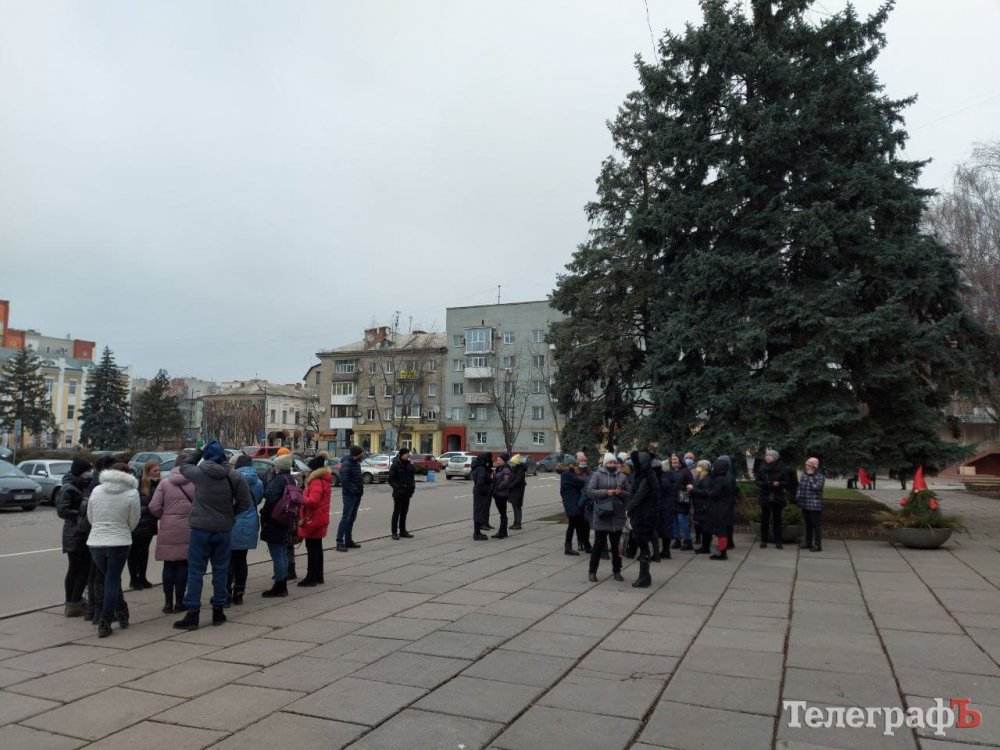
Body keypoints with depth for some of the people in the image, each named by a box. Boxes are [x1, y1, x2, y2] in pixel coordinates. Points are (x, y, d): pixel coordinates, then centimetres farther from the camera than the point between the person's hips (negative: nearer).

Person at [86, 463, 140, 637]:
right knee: (112, 582, 5)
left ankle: (122, 614, 28)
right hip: (119, 543, -3)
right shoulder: (132, 493, -8)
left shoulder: (97, 490, 2)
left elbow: (90, 517, 9)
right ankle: (104, 624, 4)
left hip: (95, 543, 3)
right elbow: (133, 521, -2)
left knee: (109, 580, 19)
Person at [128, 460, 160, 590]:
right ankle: (133, 579, 16)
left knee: (144, 550, 14)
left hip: (149, 523, 5)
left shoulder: (158, 484, 1)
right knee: (134, 550, 7)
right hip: (137, 523, -5)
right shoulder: (138, 483, -15)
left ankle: (142, 578, 24)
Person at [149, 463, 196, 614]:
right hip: (187, 529, -1)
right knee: (183, 565, 7)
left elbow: (154, 507, -5)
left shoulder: (164, 483, 0)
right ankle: (179, 602, 11)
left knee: (169, 565, 9)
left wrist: (164, 516, 13)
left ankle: (168, 603, 12)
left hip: (168, 529, 1)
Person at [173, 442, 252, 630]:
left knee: (196, 571, 4)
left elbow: (184, 466, 14)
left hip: (201, 529, -2)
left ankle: (192, 613, 4)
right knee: (221, 570, 12)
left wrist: (198, 452, 23)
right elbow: (245, 502, -4)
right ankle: (218, 611, 19)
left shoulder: (199, 473, -8)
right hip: (224, 529, 2)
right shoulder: (234, 476, -5)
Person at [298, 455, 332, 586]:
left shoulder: (316, 482, -20)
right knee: (317, 548, 16)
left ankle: (311, 577, 0)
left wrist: (300, 499, -17)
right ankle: (318, 576, 23)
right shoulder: (324, 481, 12)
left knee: (312, 548, -4)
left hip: (313, 520, -10)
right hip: (320, 519, 10)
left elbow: (312, 501, -30)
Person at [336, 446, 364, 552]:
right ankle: (340, 542, -7)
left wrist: (360, 489, 9)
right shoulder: (346, 464, -14)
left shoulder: (356, 463, 14)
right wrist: (351, 491, -18)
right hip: (350, 495, -9)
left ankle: (348, 540, 21)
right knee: (346, 517, -9)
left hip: (357, 495, 9)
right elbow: (344, 480, -23)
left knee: (352, 518, 13)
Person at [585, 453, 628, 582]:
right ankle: (592, 571, 12)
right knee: (599, 544, 1)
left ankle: (616, 571, 24)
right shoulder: (597, 475, 0)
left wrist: (621, 492, -9)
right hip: (601, 514, -3)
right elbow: (590, 491, -7)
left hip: (617, 515, 3)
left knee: (616, 544, 12)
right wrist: (606, 492, -16)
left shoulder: (622, 476, 10)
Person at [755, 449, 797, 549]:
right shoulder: (762, 469, 2)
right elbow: (757, 481, 2)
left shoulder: (782, 469, -3)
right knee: (764, 519, 4)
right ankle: (763, 541, 11)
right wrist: (766, 484, -17)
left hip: (777, 499, -1)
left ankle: (778, 542, 11)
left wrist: (779, 484, -21)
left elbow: (787, 482, -2)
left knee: (777, 519, 4)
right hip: (765, 497, 1)